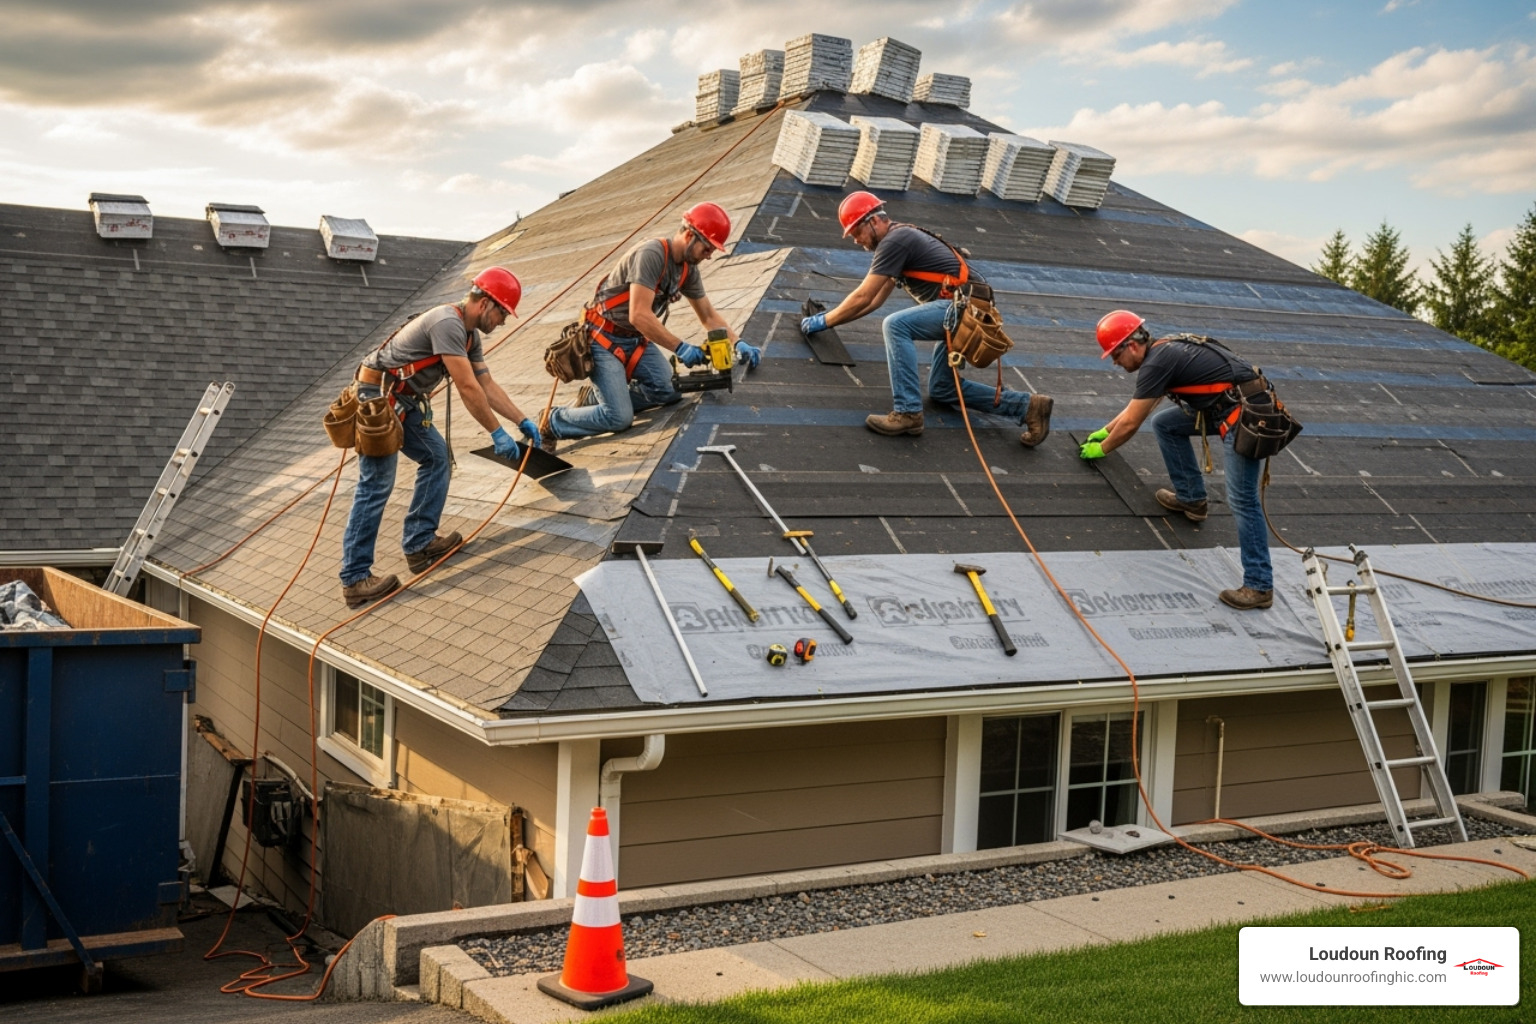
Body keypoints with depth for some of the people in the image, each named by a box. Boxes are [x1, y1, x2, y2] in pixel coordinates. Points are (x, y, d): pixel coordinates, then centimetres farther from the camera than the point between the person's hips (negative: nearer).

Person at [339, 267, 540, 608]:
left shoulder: (469, 334, 10)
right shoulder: (448, 324, -22)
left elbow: (488, 385, 15)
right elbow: (468, 389, -22)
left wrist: (523, 421, 11)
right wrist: (497, 433, -16)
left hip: (404, 401, 11)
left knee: (435, 456, 13)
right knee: (376, 486, -12)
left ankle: (420, 543, 16)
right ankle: (355, 579, -11)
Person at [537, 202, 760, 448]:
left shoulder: (688, 269, 1)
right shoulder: (651, 254, -25)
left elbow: (709, 316, 13)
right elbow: (639, 315, -31)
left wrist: (737, 343, 0)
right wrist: (680, 348, -30)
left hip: (636, 340, 9)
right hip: (604, 339, -9)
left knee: (669, 390, -10)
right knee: (619, 418, -18)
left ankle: (597, 396, 9)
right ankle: (553, 422, 5)